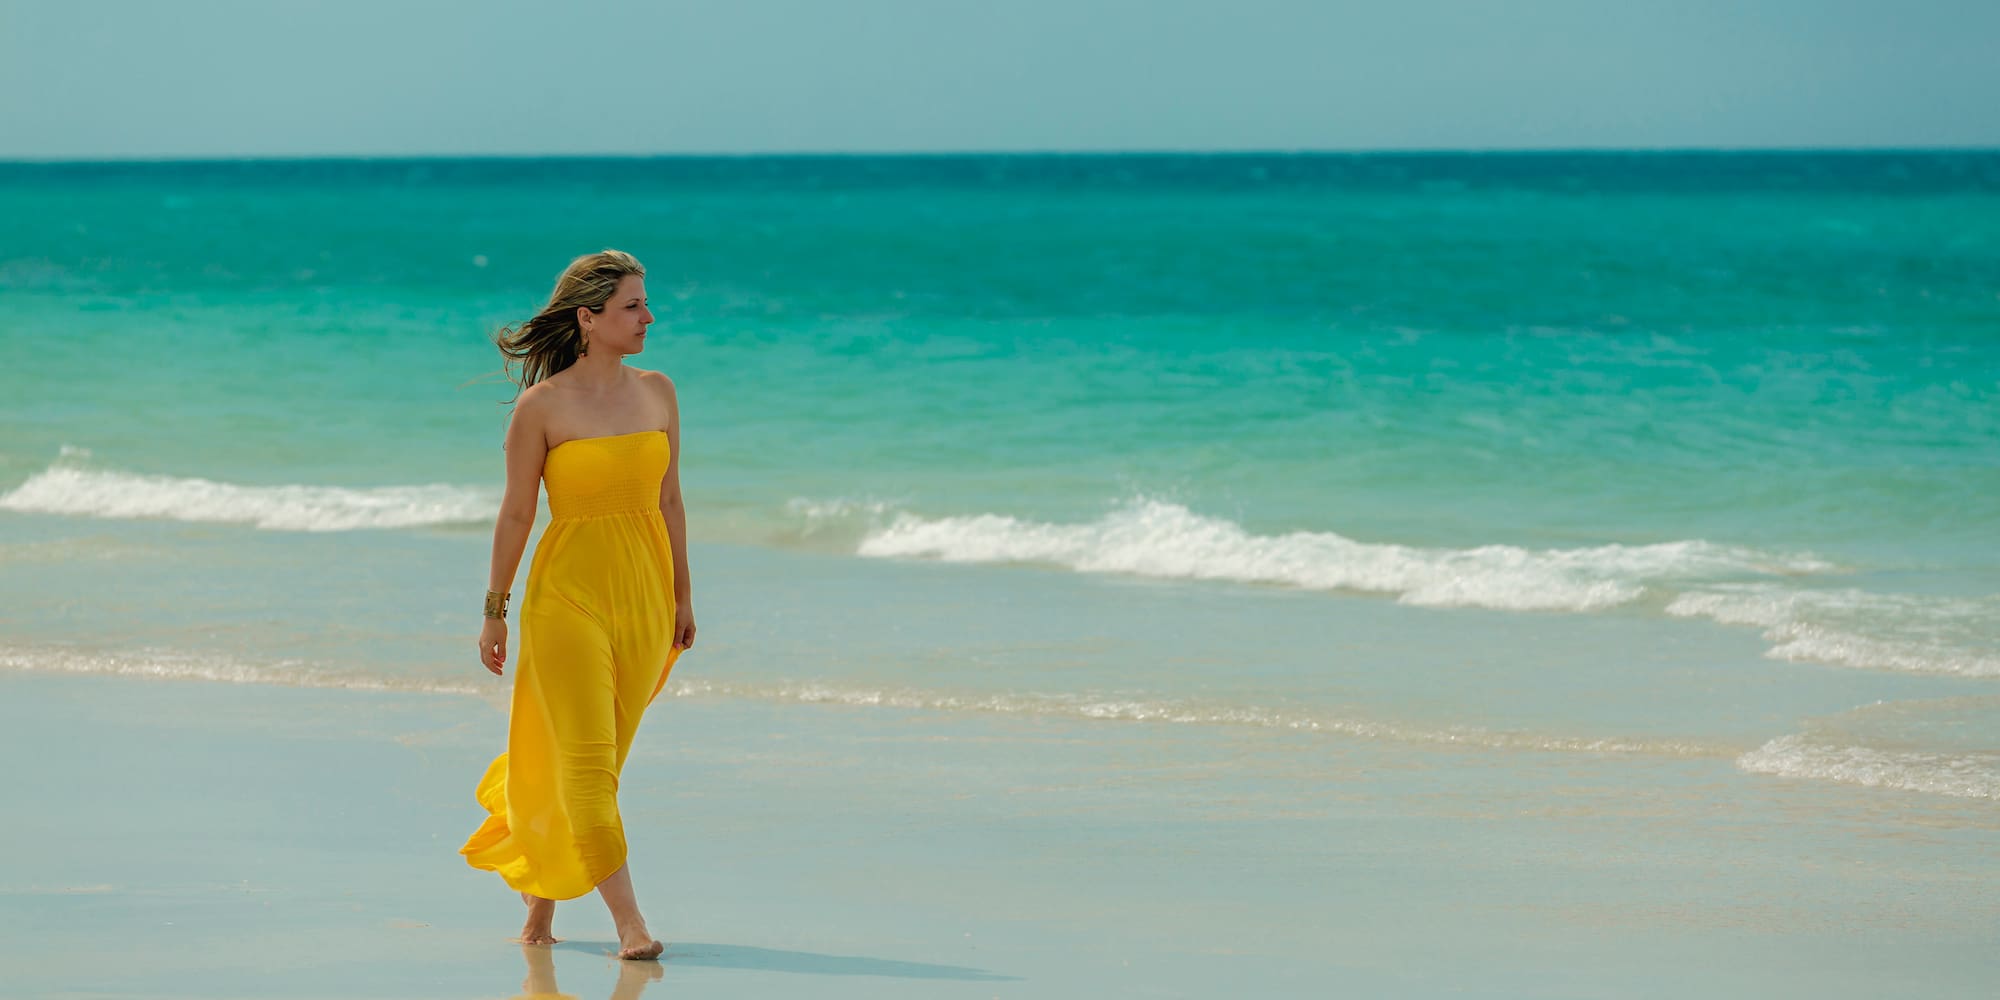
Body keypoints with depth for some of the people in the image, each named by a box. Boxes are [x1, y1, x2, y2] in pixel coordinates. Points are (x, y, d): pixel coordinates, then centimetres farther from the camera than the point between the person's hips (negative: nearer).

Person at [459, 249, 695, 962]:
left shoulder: (658, 393, 7)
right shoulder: (541, 407, -7)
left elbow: (668, 501, 13)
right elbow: (516, 512, -1)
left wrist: (681, 597, 14)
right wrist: (495, 610, 2)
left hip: (642, 595, 5)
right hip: (567, 593, -5)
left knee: (594, 763, 10)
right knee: (588, 762, -10)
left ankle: (541, 897, 29)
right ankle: (628, 923, -10)